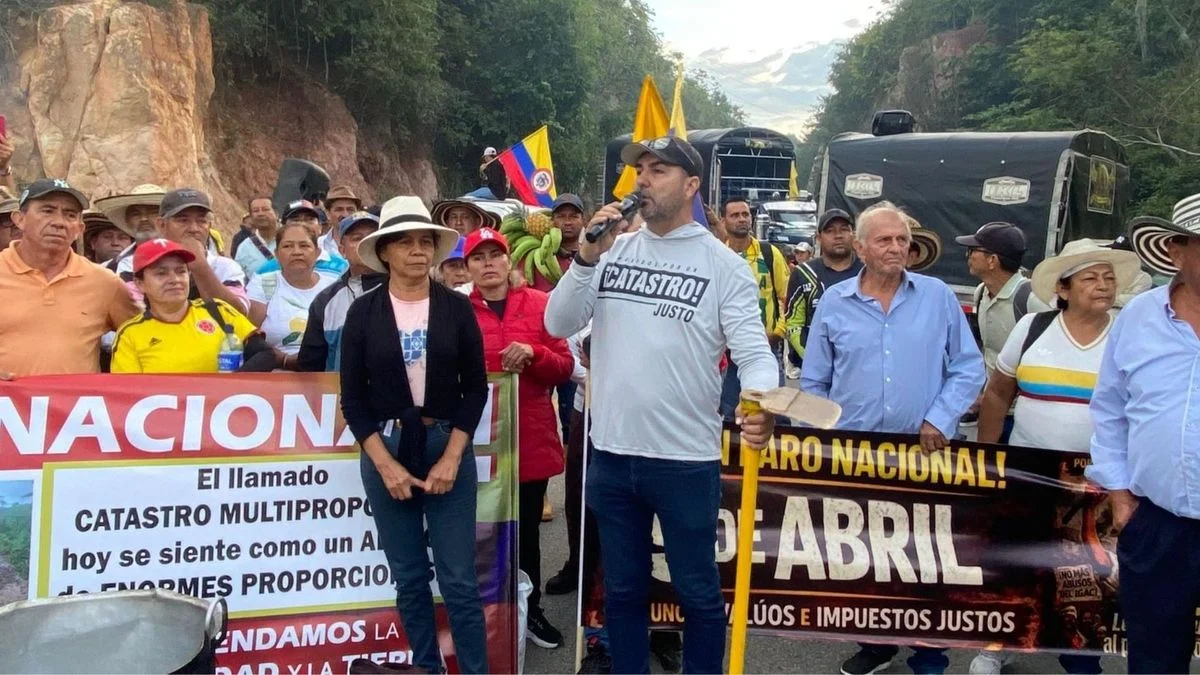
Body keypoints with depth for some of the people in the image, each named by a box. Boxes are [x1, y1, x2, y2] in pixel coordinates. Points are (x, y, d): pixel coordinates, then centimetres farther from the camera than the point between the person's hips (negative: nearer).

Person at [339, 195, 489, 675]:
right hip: (384, 452, 1)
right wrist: (385, 463, -9)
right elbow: (353, 397, 0)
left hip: (448, 449, -1)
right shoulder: (363, 311, 0)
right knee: (409, 580, 8)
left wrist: (451, 457, -9)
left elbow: (476, 387, 0)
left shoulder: (456, 307, 0)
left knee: (459, 580, -1)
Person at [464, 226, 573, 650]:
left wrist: (533, 353, -15)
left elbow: (565, 367, 2)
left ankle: (531, 612, 27)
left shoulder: (539, 304, 5)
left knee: (527, 529, 11)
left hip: (532, 437, 1)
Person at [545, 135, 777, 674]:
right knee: (622, 589, 18)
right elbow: (559, 325, 0)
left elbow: (753, 351, -11)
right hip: (612, 454, 4)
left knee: (697, 592, 12)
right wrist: (587, 258, -14)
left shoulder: (723, 264, -4)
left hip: (686, 459, -3)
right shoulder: (613, 250, 5)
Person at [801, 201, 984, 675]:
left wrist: (939, 419, -11)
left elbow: (968, 369, 1)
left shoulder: (938, 297, 1)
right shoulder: (834, 302, 3)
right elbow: (813, 383, 8)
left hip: (923, 452, -1)